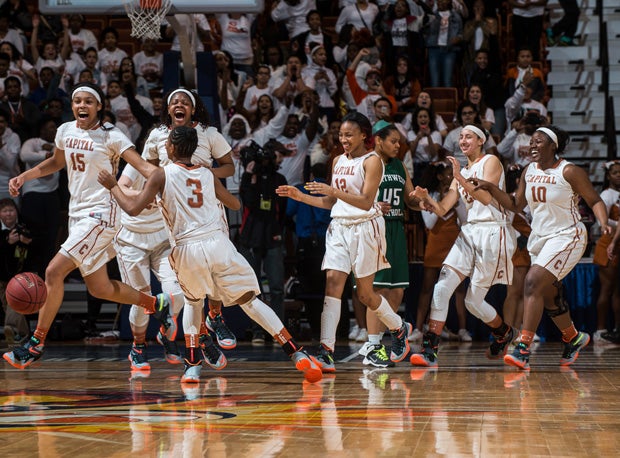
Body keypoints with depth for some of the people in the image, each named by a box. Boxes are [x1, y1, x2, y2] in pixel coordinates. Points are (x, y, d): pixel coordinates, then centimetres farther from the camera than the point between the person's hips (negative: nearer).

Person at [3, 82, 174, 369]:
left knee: (54, 272, -17)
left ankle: (36, 343, -8)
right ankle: (157, 304, 33)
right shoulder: (65, 131, 10)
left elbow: (143, 166, -16)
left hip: (99, 214, -8)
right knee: (99, 289, 12)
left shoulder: (110, 137, -9)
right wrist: (24, 177, 19)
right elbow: (56, 162, 29)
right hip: (77, 214, 8)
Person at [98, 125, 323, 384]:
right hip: (217, 243, 1)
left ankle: (192, 366, 15)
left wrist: (112, 186, 14)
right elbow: (235, 204, 28)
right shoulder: (207, 175, 15)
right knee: (250, 301, 6)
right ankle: (298, 356, -4)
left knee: (193, 301, 27)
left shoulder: (162, 175, 4)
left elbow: (133, 208, -1)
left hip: (187, 250, -1)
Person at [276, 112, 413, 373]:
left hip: (365, 228, -5)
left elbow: (366, 202, -19)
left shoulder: (372, 161, -8)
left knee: (365, 293, 4)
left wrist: (334, 191, -30)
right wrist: (299, 196, 8)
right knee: (332, 283, -11)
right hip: (339, 227, 5)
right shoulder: (338, 162, 14)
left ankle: (399, 329, 33)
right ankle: (326, 353, -18)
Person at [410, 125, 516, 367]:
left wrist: (460, 178, -24)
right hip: (469, 233, 6)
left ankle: (504, 333, 29)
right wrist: (426, 197, -9)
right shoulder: (462, 173, 19)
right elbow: (442, 209, 11)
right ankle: (429, 350, -17)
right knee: (442, 287, -13)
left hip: (492, 233, -6)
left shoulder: (491, 162, -1)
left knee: (473, 300, -1)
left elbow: (486, 197, -16)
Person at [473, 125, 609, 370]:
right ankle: (573, 337, 42)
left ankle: (523, 349, -27)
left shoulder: (569, 172, -14)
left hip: (566, 237, -8)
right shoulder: (529, 172, 5)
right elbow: (516, 205, 12)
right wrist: (490, 188, 0)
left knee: (533, 283, -23)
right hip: (540, 238, 8)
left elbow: (595, 200, -8)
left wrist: (603, 222, -26)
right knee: (548, 295, 15)